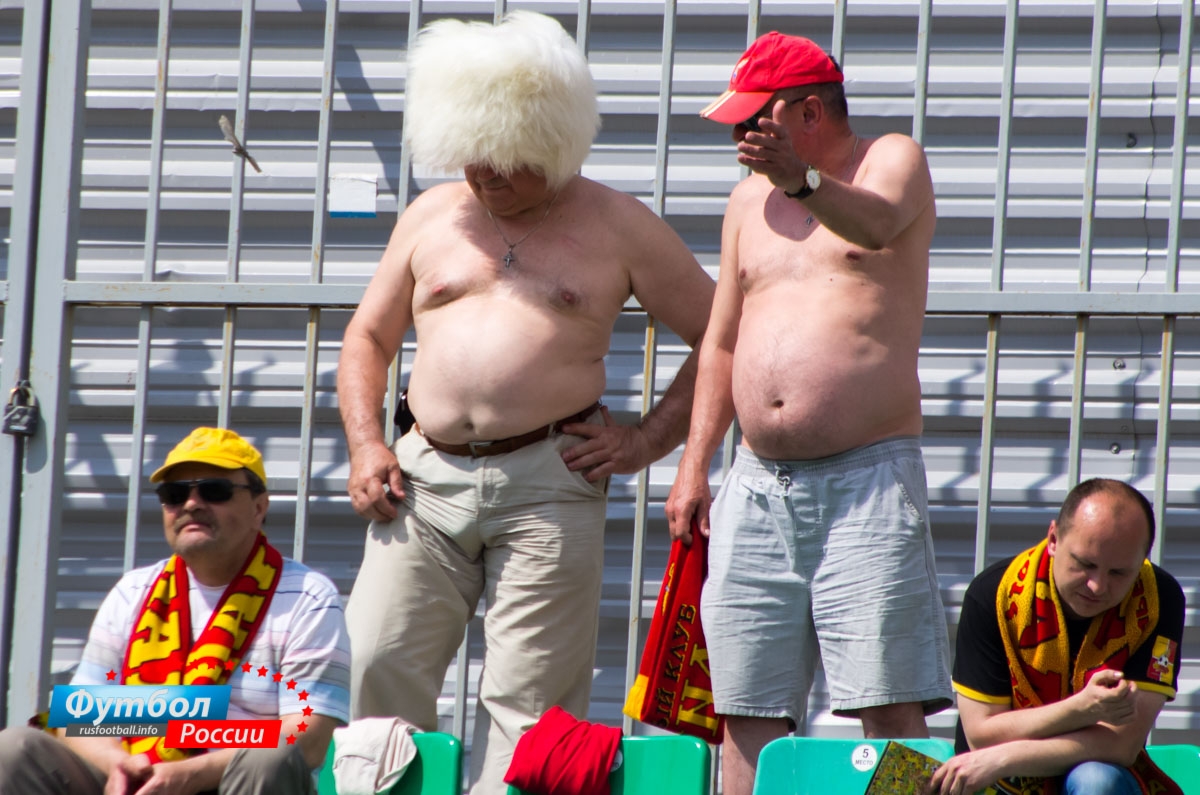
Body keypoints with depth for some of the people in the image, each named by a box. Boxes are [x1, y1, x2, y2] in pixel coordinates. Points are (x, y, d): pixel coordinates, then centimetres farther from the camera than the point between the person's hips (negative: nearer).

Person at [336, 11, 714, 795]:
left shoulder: (616, 227, 6)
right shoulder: (432, 217, 16)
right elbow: (368, 338, 22)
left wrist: (647, 439, -1)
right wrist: (366, 445, 6)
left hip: (550, 485, -3)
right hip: (425, 476, 3)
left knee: (529, 700, -6)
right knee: (379, 667, -8)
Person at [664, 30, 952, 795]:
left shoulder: (892, 159, 2)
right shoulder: (750, 199, 19)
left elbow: (876, 224, -23)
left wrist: (805, 183, -43)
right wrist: (694, 466, 16)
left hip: (869, 474, -6)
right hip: (759, 483, 6)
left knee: (890, 705, -12)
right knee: (747, 709, 2)